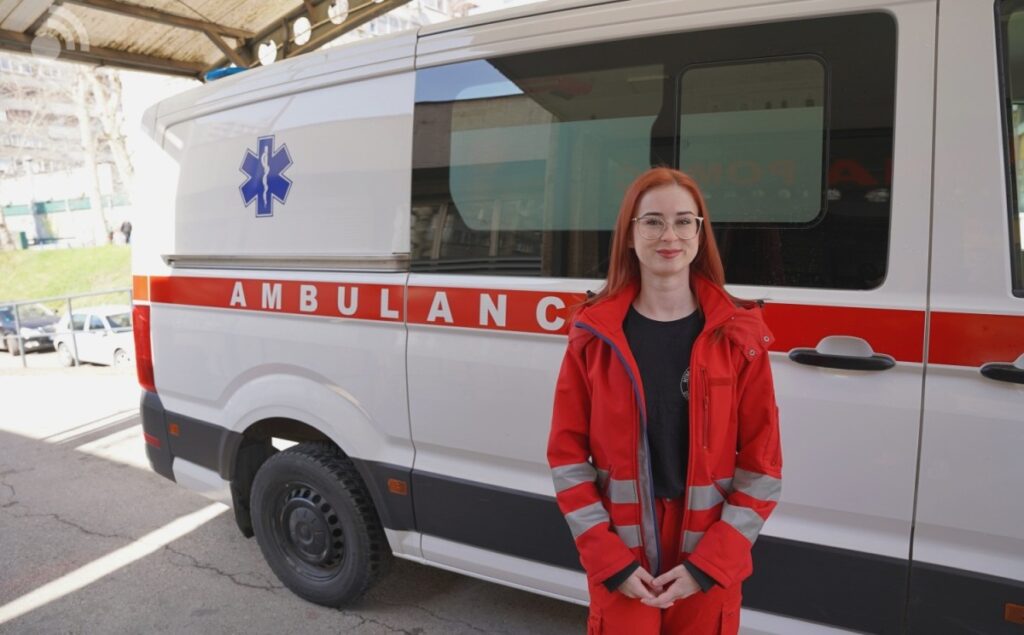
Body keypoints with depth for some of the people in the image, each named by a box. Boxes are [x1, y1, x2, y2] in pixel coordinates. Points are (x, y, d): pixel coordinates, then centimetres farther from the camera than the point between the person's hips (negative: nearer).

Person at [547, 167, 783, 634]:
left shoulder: (740, 335, -5)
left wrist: (708, 563, -8)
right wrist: (610, 561, -8)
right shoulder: (594, 335, -5)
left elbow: (762, 465, -3)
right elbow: (567, 456, -3)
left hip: (710, 568, 1)